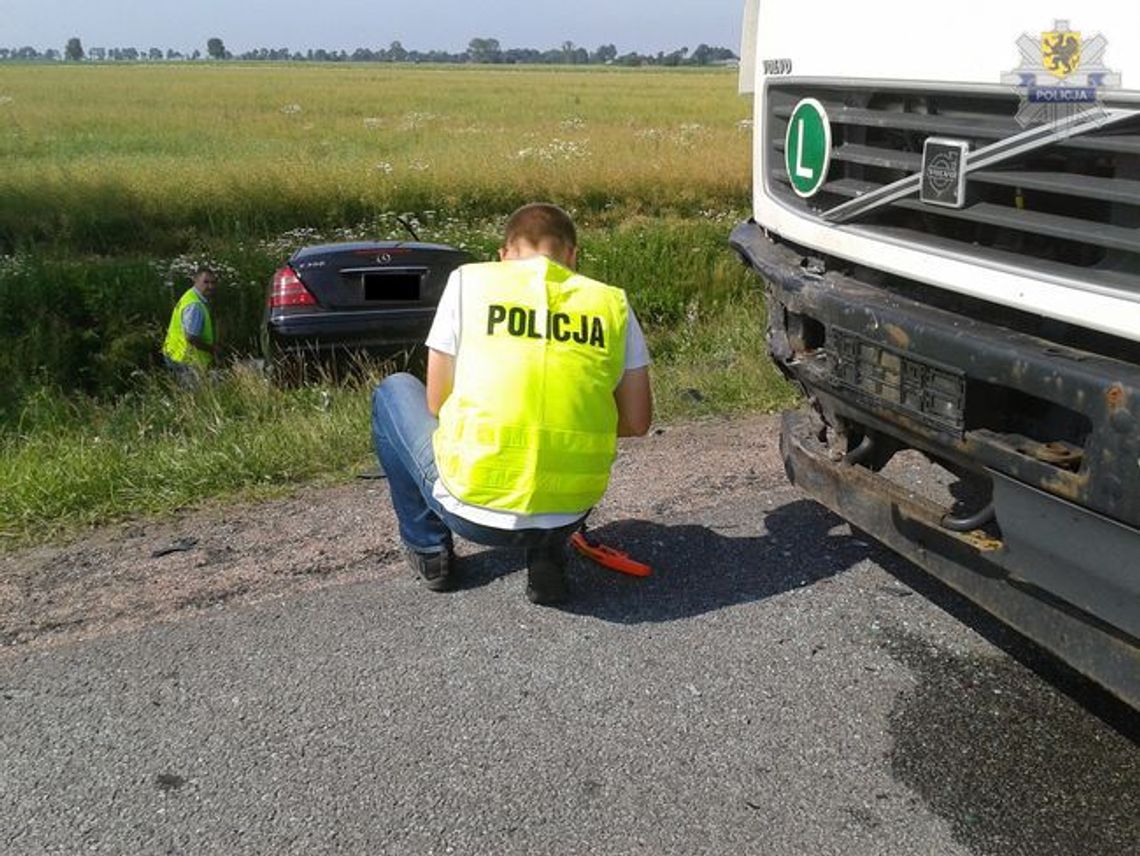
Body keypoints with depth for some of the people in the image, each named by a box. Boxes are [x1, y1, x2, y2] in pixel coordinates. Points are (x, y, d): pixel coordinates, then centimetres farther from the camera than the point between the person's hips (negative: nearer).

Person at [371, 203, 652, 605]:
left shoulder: (469, 279, 0)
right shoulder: (612, 302, 5)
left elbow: (436, 404, 3)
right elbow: (637, 422, 7)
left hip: (474, 512, -2)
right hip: (569, 514, 2)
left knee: (394, 391, 24)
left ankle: (430, 550, 26)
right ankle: (547, 557, 16)